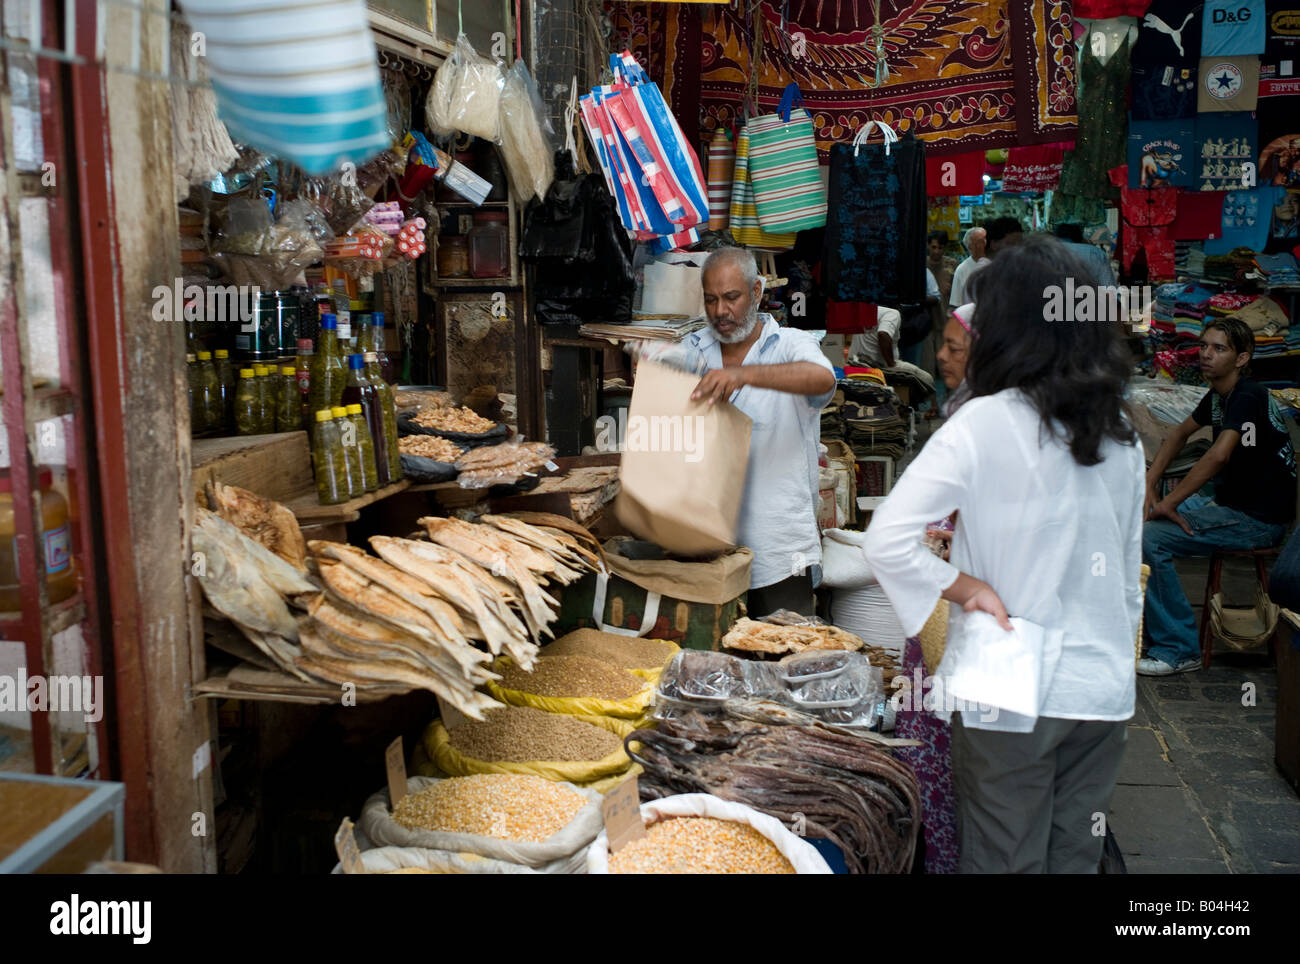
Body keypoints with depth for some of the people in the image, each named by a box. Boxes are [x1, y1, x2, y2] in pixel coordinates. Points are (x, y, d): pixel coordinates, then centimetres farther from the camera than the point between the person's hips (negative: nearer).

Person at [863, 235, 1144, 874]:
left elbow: (884, 541, -24)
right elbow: (1130, 568, 13)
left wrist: (965, 587, -12)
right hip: (1103, 689, 5)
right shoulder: (1121, 435, 3)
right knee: (1075, 858, 18)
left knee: (1002, 859, 9)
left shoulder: (986, 423, -15)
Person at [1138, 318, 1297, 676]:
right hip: (1227, 504, 10)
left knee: (1148, 539, -24)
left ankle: (1180, 649, -13)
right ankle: (1150, 623, 23)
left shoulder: (1248, 396, -19)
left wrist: (1168, 504, -26)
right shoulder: (1218, 396, 11)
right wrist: (1149, 484, 12)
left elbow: (1219, 455, -33)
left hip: (1259, 520, -10)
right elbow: (1181, 433, 25)